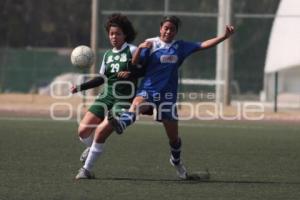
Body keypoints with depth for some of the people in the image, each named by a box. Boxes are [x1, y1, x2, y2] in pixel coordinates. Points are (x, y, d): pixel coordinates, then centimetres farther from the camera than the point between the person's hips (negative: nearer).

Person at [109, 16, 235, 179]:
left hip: (168, 94, 2)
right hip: (148, 89, -2)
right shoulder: (151, 44, 0)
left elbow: (203, 45, 5)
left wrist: (224, 36, -4)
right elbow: (135, 62, -8)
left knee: (173, 136, 8)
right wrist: (140, 48, -28)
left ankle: (176, 161, 36)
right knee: (137, 103, -38)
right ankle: (121, 124, -66)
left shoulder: (180, 47, 8)